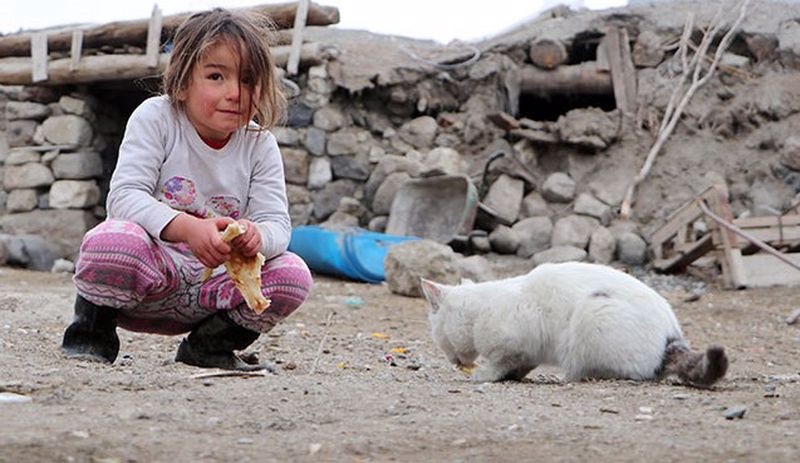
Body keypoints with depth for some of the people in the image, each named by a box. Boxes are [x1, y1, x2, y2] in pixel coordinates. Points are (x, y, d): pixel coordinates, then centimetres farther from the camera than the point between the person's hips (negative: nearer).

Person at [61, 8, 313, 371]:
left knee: (294, 276, -18)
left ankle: (210, 344, 7)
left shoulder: (259, 145, 1)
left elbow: (276, 223, -7)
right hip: (148, 270, -4)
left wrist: (257, 237, -34)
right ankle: (93, 329, -4)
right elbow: (124, 196, -21)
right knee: (112, 241, -37)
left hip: (211, 285, 4)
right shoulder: (155, 118, -9)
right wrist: (188, 229, -39)